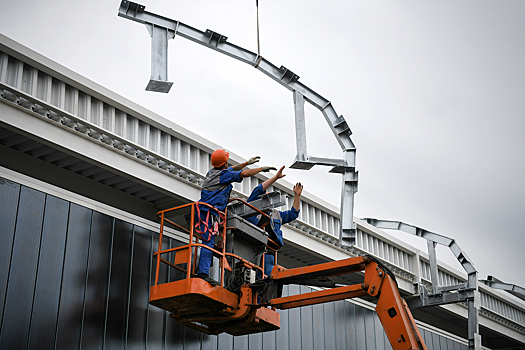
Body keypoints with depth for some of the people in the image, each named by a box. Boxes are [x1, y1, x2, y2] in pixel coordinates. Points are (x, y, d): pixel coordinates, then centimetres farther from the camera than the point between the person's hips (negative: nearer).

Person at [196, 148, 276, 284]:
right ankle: (203, 273, -26)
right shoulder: (224, 175, -4)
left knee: (208, 241, 11)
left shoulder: (212, 172, 22)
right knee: (209, 242, -17)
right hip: (209, 212, -10)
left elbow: (230, 170, 37)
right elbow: (244, 173, -10)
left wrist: (247, 162, 43)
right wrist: (262, 168, 3)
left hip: (202, 211, 10)